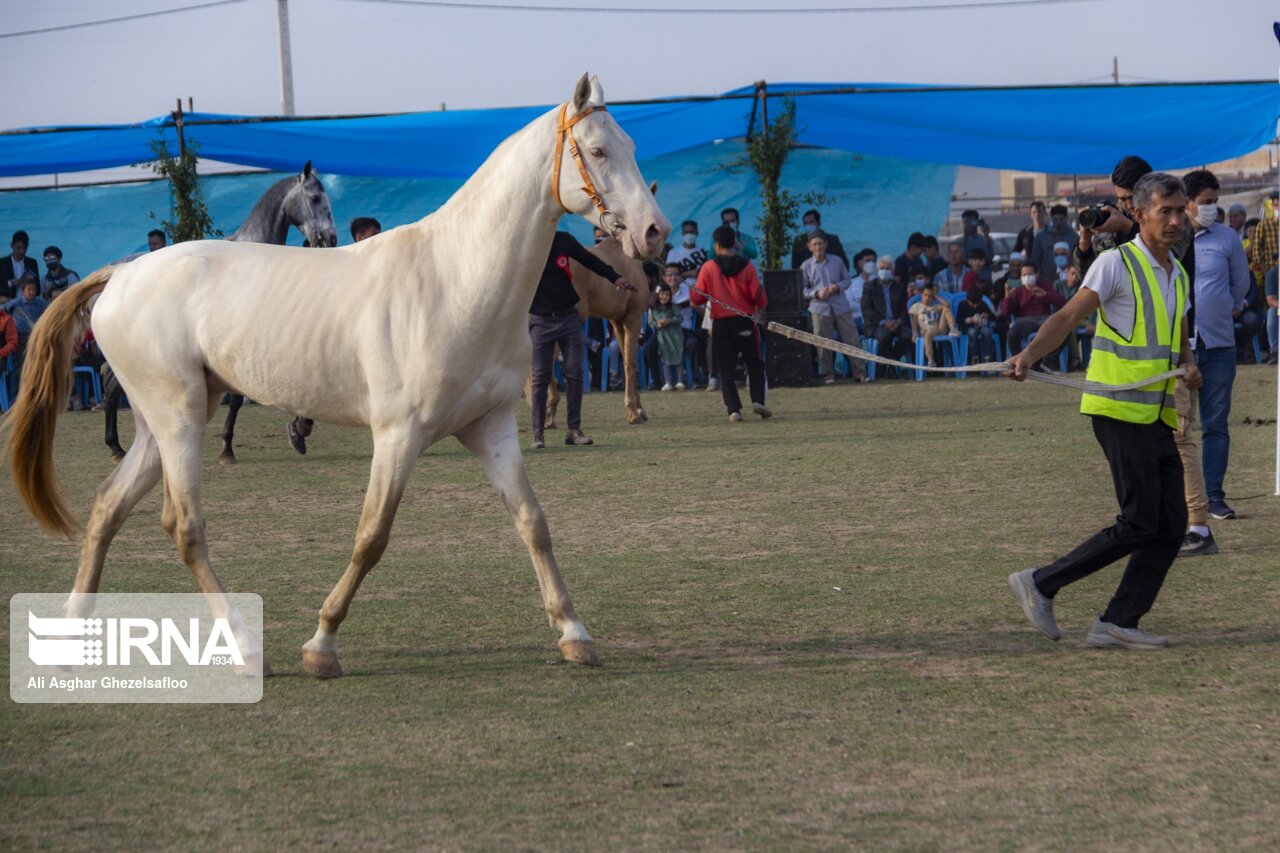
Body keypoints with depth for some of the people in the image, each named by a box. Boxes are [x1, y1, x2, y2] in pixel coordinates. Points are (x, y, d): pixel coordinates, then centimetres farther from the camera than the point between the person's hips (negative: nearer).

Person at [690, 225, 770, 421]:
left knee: (726, 369, 5)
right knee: (754, 364, 13)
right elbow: (759, 296, -5)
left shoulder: (708, 267, -4)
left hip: (720, 323, 0)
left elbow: (697, 299, -3)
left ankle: (734, 408, -7)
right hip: (745, 322, 0)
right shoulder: (746, 266, -4)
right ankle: (758, 400, -5)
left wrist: (692, 292, 20)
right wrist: (761, 306, 17)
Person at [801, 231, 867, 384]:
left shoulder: (837, 261, 8)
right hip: (820, 308, -1)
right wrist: (816, 293, -14)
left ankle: (860, 373, 5)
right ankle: (828, 375, 8)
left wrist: (838, 287, -8)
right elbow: (802, 289, 4)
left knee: (852, 339, 0)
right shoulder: (806, 266, 4)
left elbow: (847, 280, 13)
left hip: (841, 306, 1)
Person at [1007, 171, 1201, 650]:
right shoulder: (1117, 264, -6)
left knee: (1171, 525, 1)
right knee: (1140, 524, -12)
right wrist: (1029, 356, -29)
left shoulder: (1178, 275, 18)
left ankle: (1119, 623, 4)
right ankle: (1042, 584, -3)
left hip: (1157, 417, 8)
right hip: (1120, 412, -8)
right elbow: (1068, 317, -12)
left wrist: (1189, 367, 5)